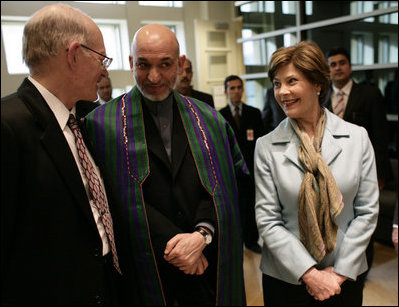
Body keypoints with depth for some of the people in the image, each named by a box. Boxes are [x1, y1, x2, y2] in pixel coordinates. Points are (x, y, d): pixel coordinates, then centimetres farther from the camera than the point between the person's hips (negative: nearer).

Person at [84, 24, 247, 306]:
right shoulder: (102, 124, -7)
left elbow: (223, 185, 0)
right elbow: (118, 198, -11)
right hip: (144, 270, -2)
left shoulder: (209, 120, 3)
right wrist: (170, 242, -14)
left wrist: (202, 234, -15)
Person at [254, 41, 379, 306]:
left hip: (345, 276, 1)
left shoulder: (357, 137, -5)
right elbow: (267, 219, -10)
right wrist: (309, 273, -14)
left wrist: (341, 271, -8)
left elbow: (367, 211, -3)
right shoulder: (267, 147, -9)